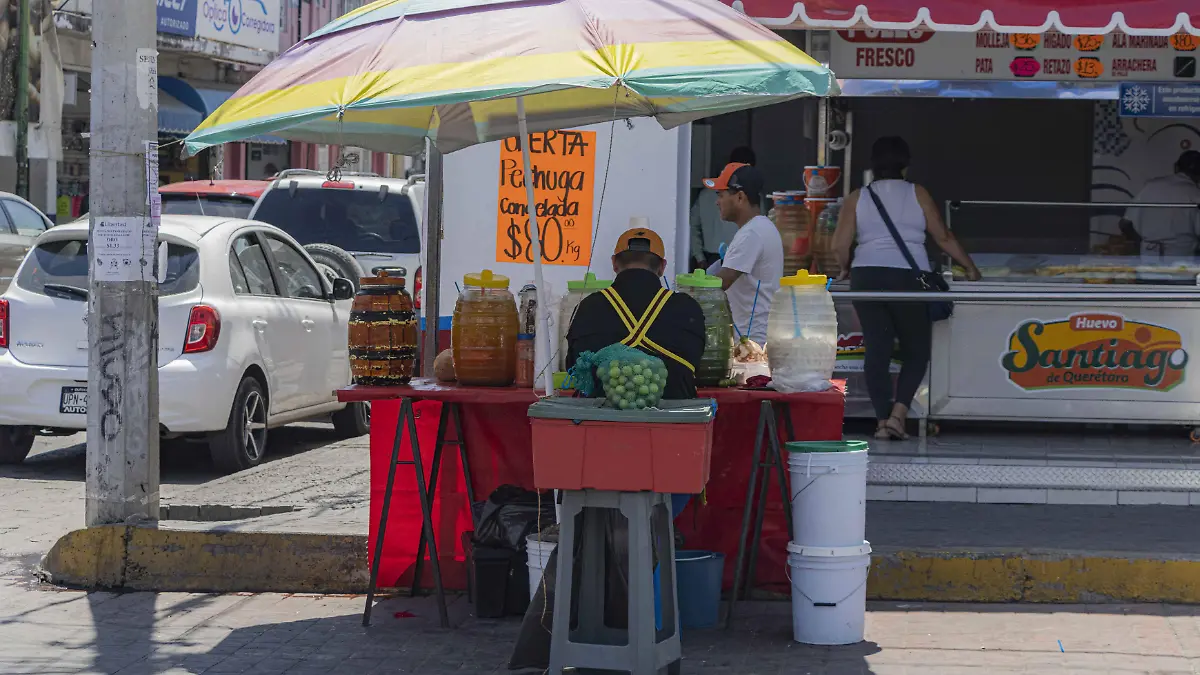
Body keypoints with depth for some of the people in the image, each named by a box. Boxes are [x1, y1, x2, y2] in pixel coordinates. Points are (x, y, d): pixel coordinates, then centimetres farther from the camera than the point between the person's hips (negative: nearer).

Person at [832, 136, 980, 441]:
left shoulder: (857, 198, 8)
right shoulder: (916, 194, 5)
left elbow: (839, 246, 2)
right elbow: (943, 237, 5)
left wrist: (845, 269, 21)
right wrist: (970, 267, 16)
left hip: (866, 276, 2)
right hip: (907, 278, -2)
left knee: (877, 349, 4)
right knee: (916, 350, 7)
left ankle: (883, 420, 1)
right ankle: (898, 413, -8)